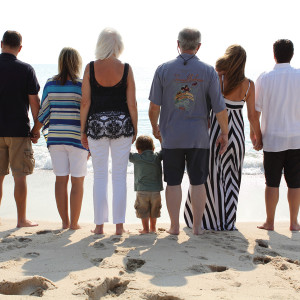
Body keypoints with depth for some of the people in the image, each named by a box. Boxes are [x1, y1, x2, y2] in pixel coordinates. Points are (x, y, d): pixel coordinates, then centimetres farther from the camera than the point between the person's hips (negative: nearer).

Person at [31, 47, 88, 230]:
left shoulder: (50, 84, 3)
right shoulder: (82, 85, -8)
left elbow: (44, 112, 7)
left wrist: (35, 131, 23)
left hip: (55, 137, 4)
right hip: (77, 137, -3)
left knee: (61, 180, 9)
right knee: (77, 181, 5)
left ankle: (65, 222, 15)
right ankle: (74, 223, 8)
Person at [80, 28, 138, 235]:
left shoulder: (91, 68, -3)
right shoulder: (126, 69, -3)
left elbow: (85, 102, -3)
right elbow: (132, 104, -2)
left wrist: (83, 130, 5)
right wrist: (134, 129, 8)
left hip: (97, 124, 0)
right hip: (121, 124, 0)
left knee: (100, 176, 8)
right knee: (120, 176, 7)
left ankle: (100, 224, 12)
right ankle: (119, 224, 10)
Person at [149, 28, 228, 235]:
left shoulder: (163, 70, -3)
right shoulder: (208, 72, -4)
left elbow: (154, 106, -2)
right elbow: (220, 108, -5)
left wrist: (155, 127, 16)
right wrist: (225, 133, 7)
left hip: (171, 137, 0)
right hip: (199, 137, 0)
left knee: (173, 183, 8)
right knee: (198, 182, 8)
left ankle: (175, 226, 14)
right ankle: (197, 226, 13)